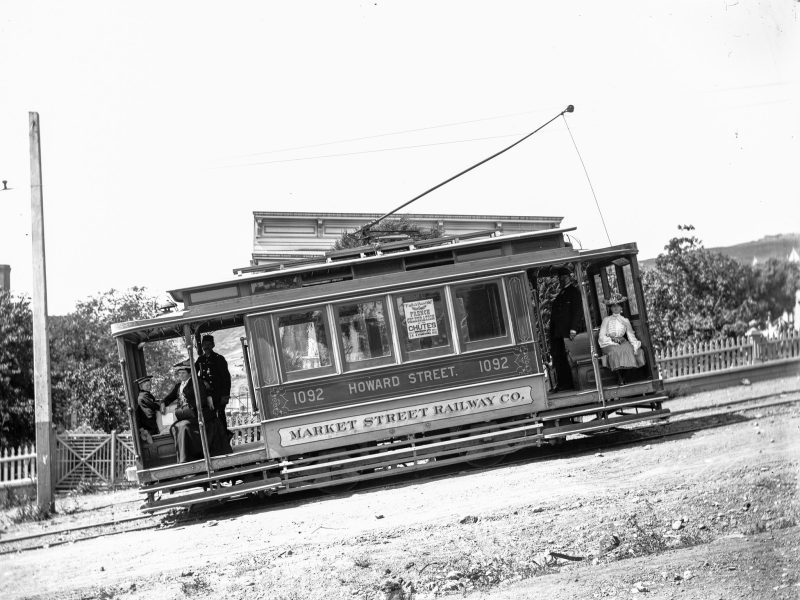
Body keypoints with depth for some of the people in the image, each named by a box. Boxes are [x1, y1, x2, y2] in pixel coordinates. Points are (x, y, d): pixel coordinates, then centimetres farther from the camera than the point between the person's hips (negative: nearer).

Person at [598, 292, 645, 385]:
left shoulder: (625, 321, 16)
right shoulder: (606, 320, 10)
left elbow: (631, 335, 4)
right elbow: (601, 336, 2)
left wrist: (635, 345, -15)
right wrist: (612, 339, -14)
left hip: (622, 342, 2)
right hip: (609, 344, -2)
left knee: (628, 348, -31)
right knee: (615, 351, -35)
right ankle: (619, 377, -27)